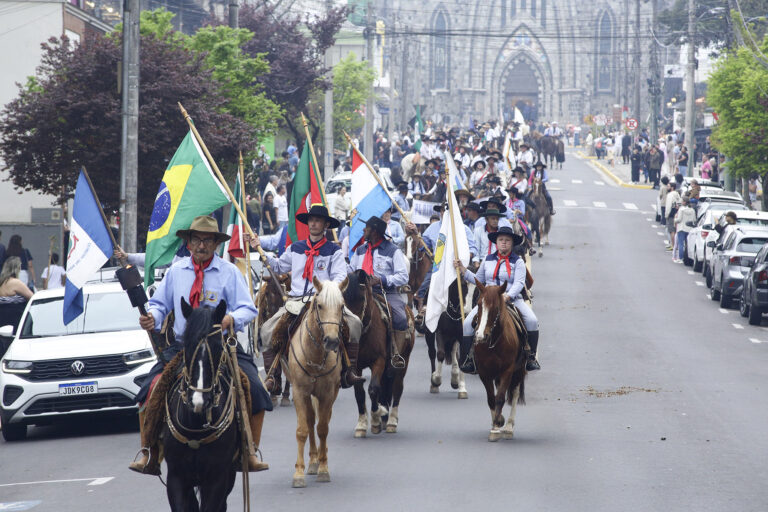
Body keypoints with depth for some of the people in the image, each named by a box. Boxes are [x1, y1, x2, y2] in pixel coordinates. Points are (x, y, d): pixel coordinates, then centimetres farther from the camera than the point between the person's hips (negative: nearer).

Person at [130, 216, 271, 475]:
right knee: (150, 390, -17)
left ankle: (251, 453, -5)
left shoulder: (229, 272, 2)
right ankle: (148, 455, -7)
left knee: (255, 392, -20)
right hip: (181, 346, 2)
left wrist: (232, 319, -26)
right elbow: (160, 304, 15)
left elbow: (248, 309, -3)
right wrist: (152, 318, -9)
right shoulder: (176, 271, 10)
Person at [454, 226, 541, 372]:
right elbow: (478, 279, 22)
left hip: (512, 299, -2)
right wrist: (463, 270, 10)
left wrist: (508, 296, -26)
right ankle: (466, 359, -10)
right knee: (468, 323, -19)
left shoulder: (517, 261, 3)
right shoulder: (487, 260, 14)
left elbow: (519, 283, -9)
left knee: (532, 321, -25)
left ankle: (531, 357, -12)